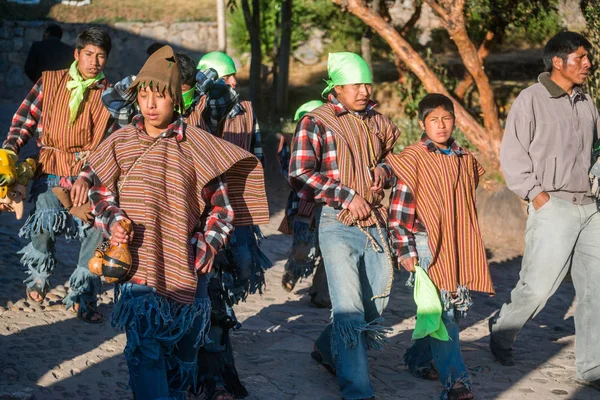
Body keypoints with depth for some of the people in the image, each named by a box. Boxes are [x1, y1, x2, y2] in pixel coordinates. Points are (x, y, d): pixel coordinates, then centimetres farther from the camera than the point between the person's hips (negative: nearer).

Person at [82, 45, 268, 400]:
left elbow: (220, 205, 4)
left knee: (183, 349, 13)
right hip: (138, 261, 0)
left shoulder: (196, 145, -2)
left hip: (186, 264, 0)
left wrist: (208, 244, -8)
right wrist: (112, 221, -5)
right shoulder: (120, 143, 3)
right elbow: (99, 189, 13)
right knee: (145, 347, -12)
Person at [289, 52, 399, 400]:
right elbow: (300, 175, -13)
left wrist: (383, 169, 2)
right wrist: (347, 196, -15)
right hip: (338, 225, -6)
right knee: (349, 309, -11)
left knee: (376, 303, 14)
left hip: (376, 224, 6)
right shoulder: (316, 123, -6)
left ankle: (328, 350, 39)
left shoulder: (377, 122, 11)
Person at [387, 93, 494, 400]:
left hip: (459, 248, 6)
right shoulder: (413, 159, -5)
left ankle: (419, 359, 29)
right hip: (427, 245, -6)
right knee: (441, 311, -12)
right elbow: (399, 209, -7)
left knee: (456, 307, 9)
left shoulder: (465, 160, 12)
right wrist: (405, 250, -12)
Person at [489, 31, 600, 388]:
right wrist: (536, 194, -10)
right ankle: (502, 332, 23)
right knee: (538, 286, -5)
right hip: (553, 208, -6)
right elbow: (512, 154, -4)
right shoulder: (532, 99, -3)